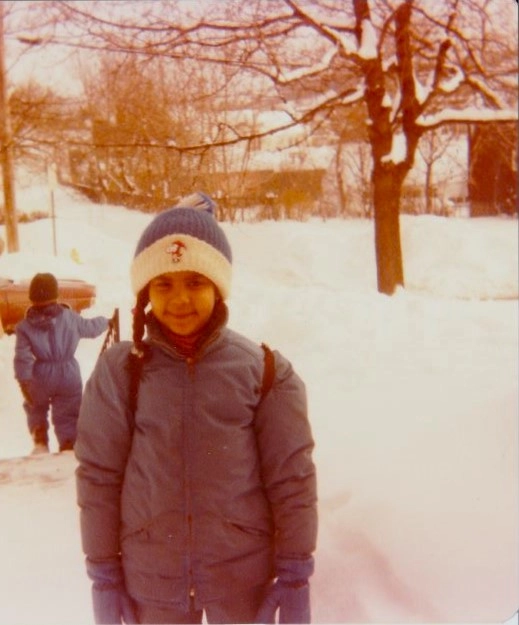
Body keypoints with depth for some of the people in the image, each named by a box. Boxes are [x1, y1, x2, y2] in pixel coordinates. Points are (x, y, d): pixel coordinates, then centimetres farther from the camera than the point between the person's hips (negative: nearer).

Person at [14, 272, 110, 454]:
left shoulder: (25, 326, -6)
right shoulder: (69, 317, -5)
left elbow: (23, 357, -14)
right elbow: (90, 328, 11)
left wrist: (24, 381, -13)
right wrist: (105, 321, 30)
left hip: (41, 377, 0)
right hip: (68, 374, 0)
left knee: (36, 409, 27)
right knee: (67, 415, 11)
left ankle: (40, 443, 17)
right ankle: (69, 447, 2)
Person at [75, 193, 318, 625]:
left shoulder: (263, 369, -7)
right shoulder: (118, 371, -6)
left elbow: (291, 475, -4)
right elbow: (98, 476, -1)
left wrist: (295, 574, -3)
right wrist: (103, 575, 1)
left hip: (243, 572, 0)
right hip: (149, 575, 1)